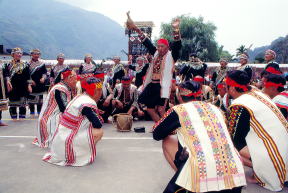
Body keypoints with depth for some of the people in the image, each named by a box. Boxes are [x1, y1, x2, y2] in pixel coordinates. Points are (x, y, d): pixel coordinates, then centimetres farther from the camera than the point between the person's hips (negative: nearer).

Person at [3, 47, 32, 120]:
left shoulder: (25, 65, 8)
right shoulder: (8, 64, 5)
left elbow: (28, 76, 6)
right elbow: (6, 74, -4)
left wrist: (29, 85, -1)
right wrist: (8, 81, -20)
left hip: (23, 87, 1)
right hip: (12, 87, 0)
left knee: (22, 103, 4)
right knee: (12, 104, 6)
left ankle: (22, 117, 14)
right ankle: (14, 118, 17)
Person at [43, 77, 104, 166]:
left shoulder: (80, 97, 7)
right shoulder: (88, 103, -21)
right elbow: (98, 124, -18)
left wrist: (97, 115, 1)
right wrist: (100, 119, 1)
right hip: (67, 143, -9)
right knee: (99, 132, -11)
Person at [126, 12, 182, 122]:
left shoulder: (171, 56, -1)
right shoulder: (156, 53, 13)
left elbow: (177, 46, -16)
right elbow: (147, 42, 14)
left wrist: (176, 30, -32)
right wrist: (136, 29, 11)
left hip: (163, 86, -7)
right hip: (151, 86, 7)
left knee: (161, 110, -9)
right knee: (150, 109, 12)